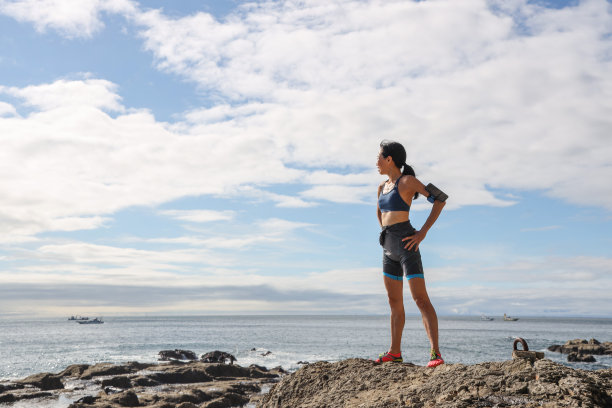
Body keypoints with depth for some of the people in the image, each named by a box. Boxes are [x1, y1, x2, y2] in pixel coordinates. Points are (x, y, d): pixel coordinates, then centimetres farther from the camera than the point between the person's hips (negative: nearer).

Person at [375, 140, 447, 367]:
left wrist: (422, 233, -15)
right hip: (388, 247, 8)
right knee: (394, 302, 11)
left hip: (405, 245, -8)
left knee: (420, 299, -13)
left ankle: (436, 354, -14)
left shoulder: (407, 181, -8)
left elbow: (440, 199, -12)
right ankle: (395, 353, 18)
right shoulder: (383, 187, 15)